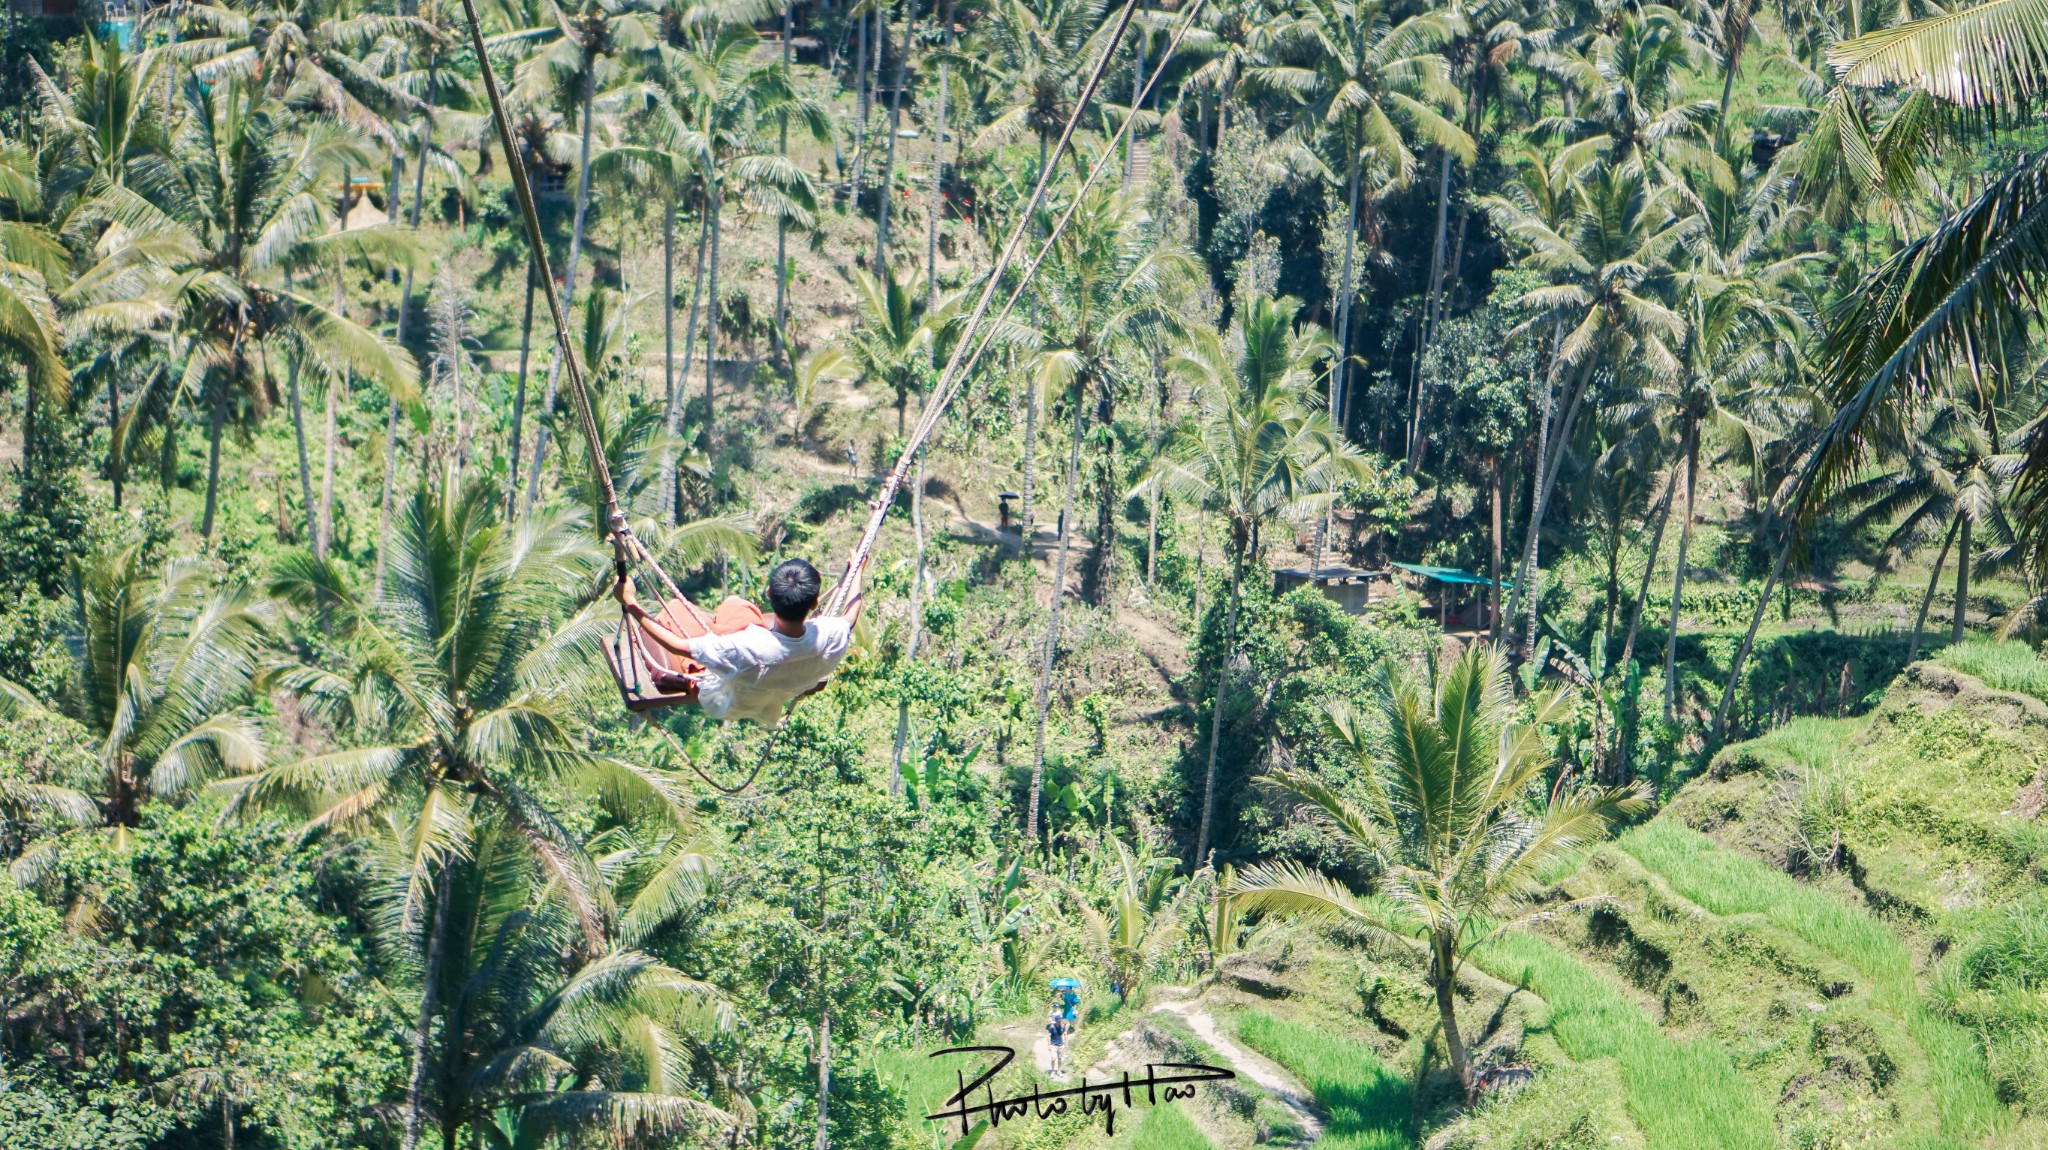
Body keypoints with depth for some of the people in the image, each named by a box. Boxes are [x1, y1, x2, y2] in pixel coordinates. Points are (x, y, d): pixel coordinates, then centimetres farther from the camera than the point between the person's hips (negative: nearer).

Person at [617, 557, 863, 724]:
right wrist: (857, 569, 7)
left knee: (676, 608, 10)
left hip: (725, 702, -4)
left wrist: (631, 604, -28)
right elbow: (850, 616, -9)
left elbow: (677, 646, -36)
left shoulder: (747, 649, -48)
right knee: (733, 603, 20)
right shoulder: (831, 636, -36)